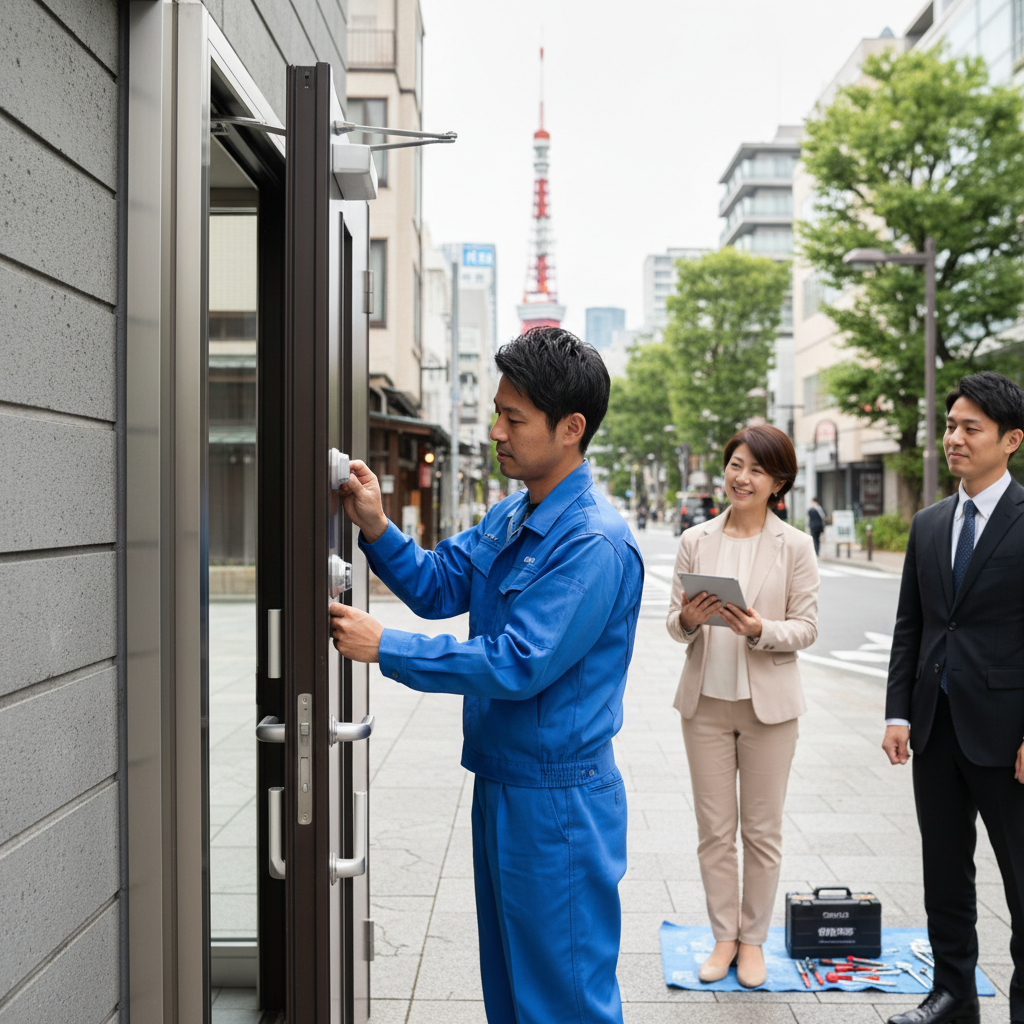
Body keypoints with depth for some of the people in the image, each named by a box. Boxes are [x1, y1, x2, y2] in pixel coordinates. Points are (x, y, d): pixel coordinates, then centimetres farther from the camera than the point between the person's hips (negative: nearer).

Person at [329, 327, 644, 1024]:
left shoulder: (595, 542, -23)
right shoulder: (509, 518, 7)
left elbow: (519, 664, -27)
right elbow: (438, 586, 10)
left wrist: (384, 647, -22)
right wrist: (376, 527, -7)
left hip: (559, 800, -9)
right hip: (501, 784, 9)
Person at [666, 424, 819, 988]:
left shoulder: (795, 546, -3)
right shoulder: (695, 541, 3)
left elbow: (806, 628, -4)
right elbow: (674, 622, 4)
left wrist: (760, 629, -22)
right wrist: (687, 620, -18)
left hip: (768, 703, -1)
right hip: (706, 701, 2)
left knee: (762, 830, 9)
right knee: (714, 830, 9)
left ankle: (753, 939, 25)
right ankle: (724, 937, 25)